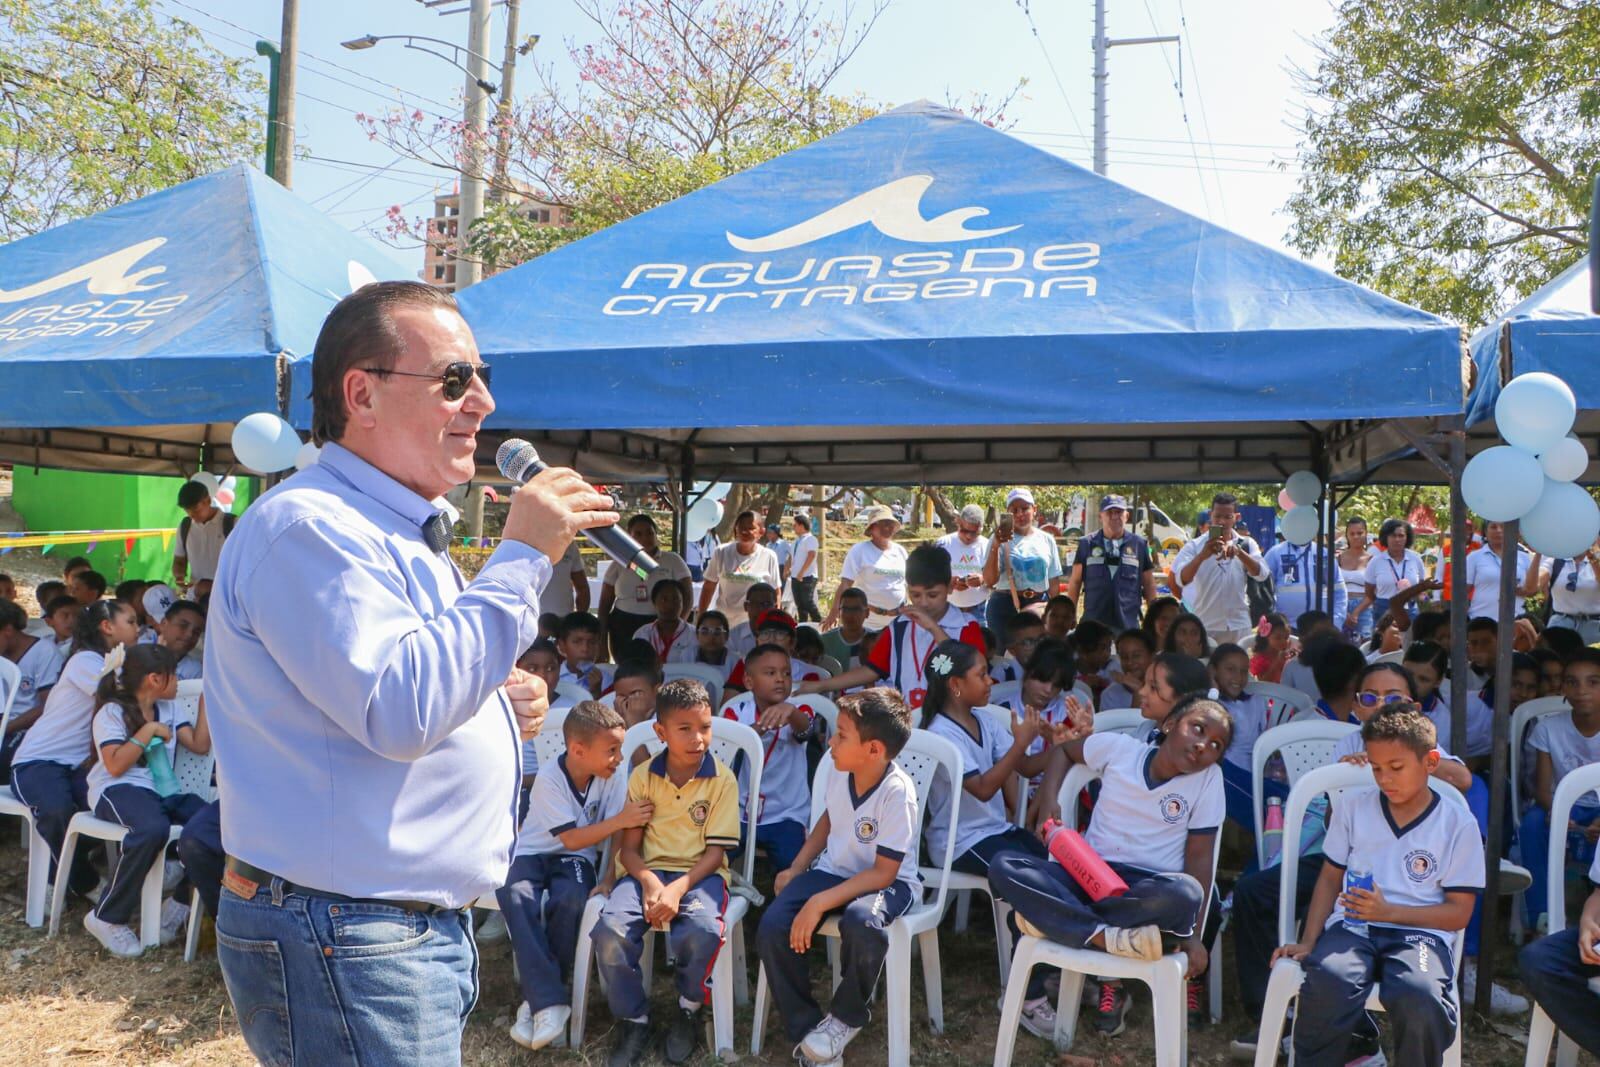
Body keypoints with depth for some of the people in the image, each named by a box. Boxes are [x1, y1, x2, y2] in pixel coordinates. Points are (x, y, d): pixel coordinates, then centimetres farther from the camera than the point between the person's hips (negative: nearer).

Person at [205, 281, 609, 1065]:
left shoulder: (398, 532, 13)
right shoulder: (307, 526, -18)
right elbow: (399, 711, -29)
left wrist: (502, 707, 2)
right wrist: (521, 557, -24)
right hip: (343, 940, -10)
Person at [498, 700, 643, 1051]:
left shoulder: (613, 777, -11)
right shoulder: (549, 779, -21)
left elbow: (621, 834, -7)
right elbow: (572, 838, -21)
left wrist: (609, 879, -18)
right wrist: (620, 820, -28)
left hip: (575, 860, 2)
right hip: (531, 854, -1)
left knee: (571, 898, -32)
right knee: (515, 895, -33)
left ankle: (540, 994, -12)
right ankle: (550, 1000, -30)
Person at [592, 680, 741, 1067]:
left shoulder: (722, 780, -2)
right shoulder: (642, 776, 4)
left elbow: (716, 851, -5)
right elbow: (629, 846, 3)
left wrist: (678, 888, -21)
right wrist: (648, 880, -19)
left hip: (700, 874, -2)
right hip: (648, 871, 2)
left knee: (704, 931, -34)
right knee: (610, 929, -28)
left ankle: (689, 1010, -1)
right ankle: (633, 1020, -2)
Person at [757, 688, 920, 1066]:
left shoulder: (897, 792, -26)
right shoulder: (841, 773, -7)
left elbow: (882, 873, -24)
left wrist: (821, 902, -30)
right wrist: (796, 869, 11)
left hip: (887, 882, -6)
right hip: (833, 871, 6)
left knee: (861, 924, -39)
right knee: (772, 929, -17)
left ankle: (845, 1018, -8)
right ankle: (806, 1028, 1)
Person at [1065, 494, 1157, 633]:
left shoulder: (1139, 545, 6)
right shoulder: (1087, 544, 5)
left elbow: (1149, 585, 11)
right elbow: (1075, 582, 9)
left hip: (1128, 624, 0)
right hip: (1092, 623, 0)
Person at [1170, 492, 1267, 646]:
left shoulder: (1246, 544, 5)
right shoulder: (1195, 546, -2)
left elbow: (1261, 574, -10)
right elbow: (1182, 580, -16)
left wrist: (1239, 552, -26)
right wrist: (1202, 555, -33)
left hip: (1238, 626, 2)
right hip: (1204, 626, -2)